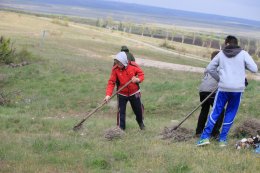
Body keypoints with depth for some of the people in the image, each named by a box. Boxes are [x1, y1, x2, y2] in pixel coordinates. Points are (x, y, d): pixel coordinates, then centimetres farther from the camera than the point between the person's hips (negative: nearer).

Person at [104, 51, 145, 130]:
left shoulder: (133, 66, -17)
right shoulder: (115, 69, -17)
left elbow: (141, 74, -5)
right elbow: (111, 82, -19)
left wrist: (138, 79, -28)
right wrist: (108, 95, -29)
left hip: (134, 93, 1)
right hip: (122, 94, -1)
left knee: (138, 109, 15)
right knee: (121, 111, -4)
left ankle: (140, 122, 44)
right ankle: (121, 127, 8)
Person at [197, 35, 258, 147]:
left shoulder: (221, 54, 6)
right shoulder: (243, 54, 0)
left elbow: (209, 68, 12)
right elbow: (254, 69, -3)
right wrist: (244, 65, 13)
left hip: (223, 88, 0)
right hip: (238, 89, 0)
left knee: (215, 112, 7)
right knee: (230, 114, 11)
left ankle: (205, 137, -1)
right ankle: (223, 139, 11)